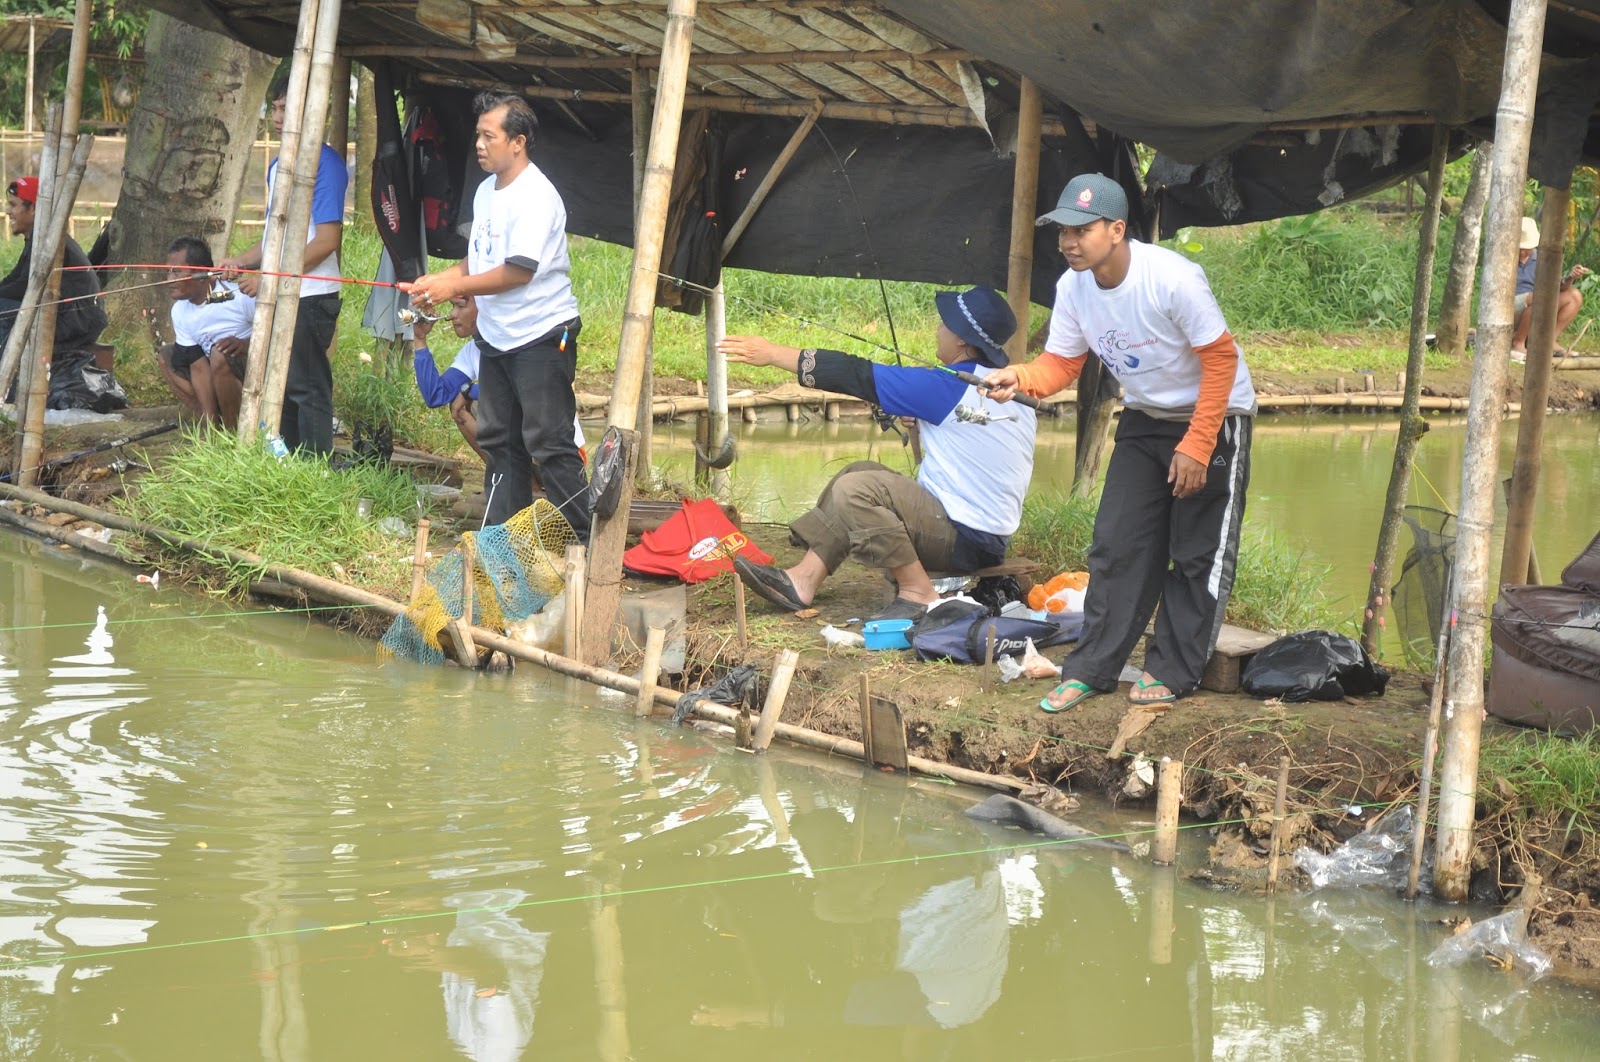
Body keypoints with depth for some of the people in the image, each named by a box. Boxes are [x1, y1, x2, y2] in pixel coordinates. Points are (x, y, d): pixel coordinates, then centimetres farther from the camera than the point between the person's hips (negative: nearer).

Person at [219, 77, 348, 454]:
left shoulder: (325, 164, -14)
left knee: (308, 388, -5)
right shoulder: (279, 165, 15)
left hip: (310, 296, -9)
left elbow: (327, 240, -18)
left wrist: (268, 277, -17)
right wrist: (242, 262, 6)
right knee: (281, 387, 14)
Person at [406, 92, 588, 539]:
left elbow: (519, 271, -23)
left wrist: (454, 287, -19)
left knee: (548, 443, -10)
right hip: (497, 335, 9)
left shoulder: (536, 197, -18)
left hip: (541, 337, -9)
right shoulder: (487, 190, 11)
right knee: (498, 440, 12)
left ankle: (582, 541, -5)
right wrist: (438, 281, 3)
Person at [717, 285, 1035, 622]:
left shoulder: (950, 387, -18)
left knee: (856, 490, -18)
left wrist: (773, 354, -8)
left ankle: (918, 593, -9)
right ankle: (803, 580, 6)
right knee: (860, 473, 11)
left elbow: (859, 377, -14)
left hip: (967, 541, -9)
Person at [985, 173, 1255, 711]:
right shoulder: (1073, 288, -11)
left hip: (1213, 417, -6)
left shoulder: (1172, 279, -30)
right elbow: (1060, 363, -5)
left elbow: (1220, 359, -23)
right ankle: (1091, 670, 7)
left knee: (1198, 552, -1)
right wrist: (1019, 378, -29)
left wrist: (1195, 446, -23)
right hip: (1144, 420, 6)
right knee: (1116, 545, 2)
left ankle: (1173, 670, 9)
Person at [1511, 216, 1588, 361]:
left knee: (1575, 296, -6)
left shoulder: (1539, 258, 6)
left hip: (1536, 315, 7)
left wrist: (1570, 277, -21)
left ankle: (1549, 342, -13)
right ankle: (1517, 343, -22)